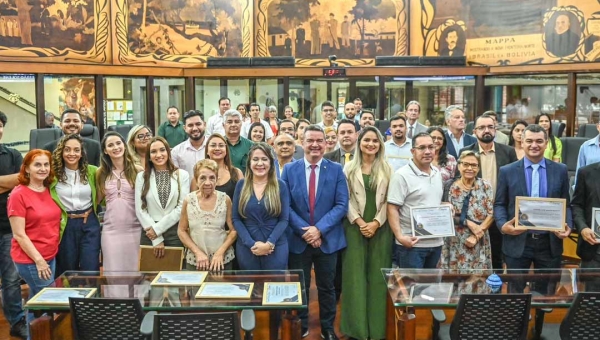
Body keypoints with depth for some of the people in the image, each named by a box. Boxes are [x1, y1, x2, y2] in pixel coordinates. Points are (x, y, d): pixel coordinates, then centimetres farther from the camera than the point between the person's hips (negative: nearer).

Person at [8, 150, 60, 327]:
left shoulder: (50, 191, 6)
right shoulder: (18, 194, -12)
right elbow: (19, 234, -14)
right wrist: (38, 259, -15)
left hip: (51, 256, 6)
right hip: (30, 260, -6)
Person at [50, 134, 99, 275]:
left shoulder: (92, 171, 0)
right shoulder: (53, 173, -7)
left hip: (89, 224, 1)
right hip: (65, 226, 0)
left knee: (90, 270, 2)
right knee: (67, 272, 14)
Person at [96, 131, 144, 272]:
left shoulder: (138, 171, -1)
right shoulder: (101, 173, 7)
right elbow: (97, 199, 16)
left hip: (134, 229, -2)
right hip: (110, 230, 2)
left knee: (133, 270, 5)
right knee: (113, 271, 6)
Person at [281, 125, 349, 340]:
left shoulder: (336, 170, -1)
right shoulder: (289, 169, 0)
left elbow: (342, 205, -8)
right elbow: (286, 205, -5)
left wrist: (320, 229, -17)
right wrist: (304, 230, -15)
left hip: (328, 239, 0)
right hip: (298, 239, 0)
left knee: (326, 287, 13)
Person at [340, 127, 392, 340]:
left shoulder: (387, 169, 7)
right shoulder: (349, 168, 4)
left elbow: (389, 200, 1)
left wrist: (376, 223, -10)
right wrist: (359, 221, -12)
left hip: (380, 228, 1)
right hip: (355, 227, -1)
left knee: (377, 276, 4)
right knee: (355, 275, 1)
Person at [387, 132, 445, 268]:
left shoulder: (437, 173, 12)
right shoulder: (402, 175, -11)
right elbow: (392, 209, -15)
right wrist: (400, 236, -24)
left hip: (436, 242, 7)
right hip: (412, 243, -7)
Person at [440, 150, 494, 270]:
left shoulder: (485, 186, 1)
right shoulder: (449, 186, 0)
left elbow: (491, 214, -3)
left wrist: (476, 236, -12)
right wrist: (469, 223, -14)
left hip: (479, 244, 0)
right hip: (454, 243, 0)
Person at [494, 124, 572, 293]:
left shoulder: (560, 170, 5)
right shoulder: (507, 171, 0)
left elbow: (566, 204, 9)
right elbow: (499, 204, 3)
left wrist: (568, 225, -10)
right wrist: (503, 225, -15)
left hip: (550, 244, 1)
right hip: (517, 243, -1)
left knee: (545, 294, 14)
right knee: (515, 294, 9)